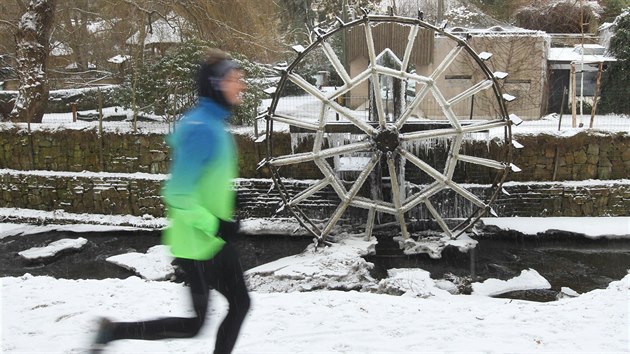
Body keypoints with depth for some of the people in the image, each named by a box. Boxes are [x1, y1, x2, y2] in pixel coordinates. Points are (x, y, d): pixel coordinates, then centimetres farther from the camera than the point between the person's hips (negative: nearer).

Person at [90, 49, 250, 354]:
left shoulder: (213, 123, 7)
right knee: (194, 324, 4)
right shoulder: (201, 128, -23)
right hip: (198, 243, -9)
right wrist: (214, 225, -22)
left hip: (215, 239, 9)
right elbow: (178, 192, -25)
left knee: (240, 303, 14)